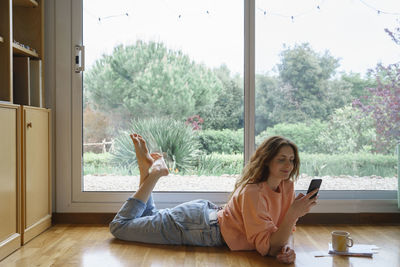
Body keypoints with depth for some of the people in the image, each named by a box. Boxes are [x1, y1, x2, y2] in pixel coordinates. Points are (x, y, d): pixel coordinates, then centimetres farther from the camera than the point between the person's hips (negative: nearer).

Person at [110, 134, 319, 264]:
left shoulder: (287, 186, -6)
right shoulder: (252, 192, -31)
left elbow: (286, 229, -1)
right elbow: (267, 247, -30)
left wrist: (288, 247, -23)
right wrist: (294, 213, -40)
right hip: (201, 224, -7)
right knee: (119, 226, 5)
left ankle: (150, 169, 28)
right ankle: (153, 172, 12)